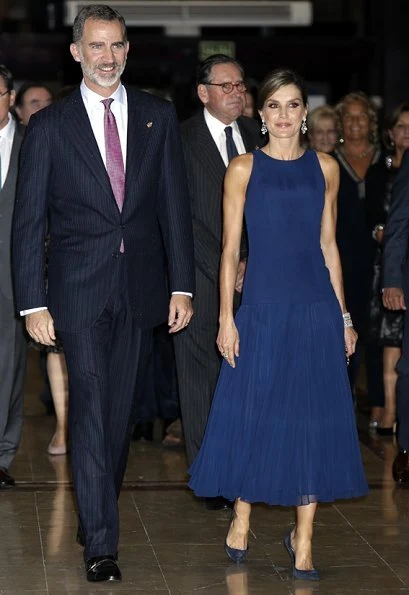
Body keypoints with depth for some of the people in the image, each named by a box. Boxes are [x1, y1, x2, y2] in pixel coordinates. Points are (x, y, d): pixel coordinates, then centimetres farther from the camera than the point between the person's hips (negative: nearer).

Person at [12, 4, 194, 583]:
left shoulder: (158, 116, 6)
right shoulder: (49, 125, -1)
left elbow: (175, 204, 6)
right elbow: (28, 220, -1)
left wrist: (182, 286, 1)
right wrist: (32, 302, -6)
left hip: (139, 286, 3)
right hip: (79, 289, -3)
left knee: (120, 408, 10)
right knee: (90, 405, -9)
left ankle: (100, 510, 27)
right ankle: (100, 542, -8)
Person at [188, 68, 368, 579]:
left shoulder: (324, 168, 8)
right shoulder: (243, 169, 1)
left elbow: (328, 244, 11)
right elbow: (230, 248, 0)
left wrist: (343, 315, 8)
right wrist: (226, 318, -6)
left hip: (315, 307, 2)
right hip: (262, 306, -2)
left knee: (313, 419, 2)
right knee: (253, 410, 3)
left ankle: (303, 539, 10)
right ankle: (241, 520, 21)